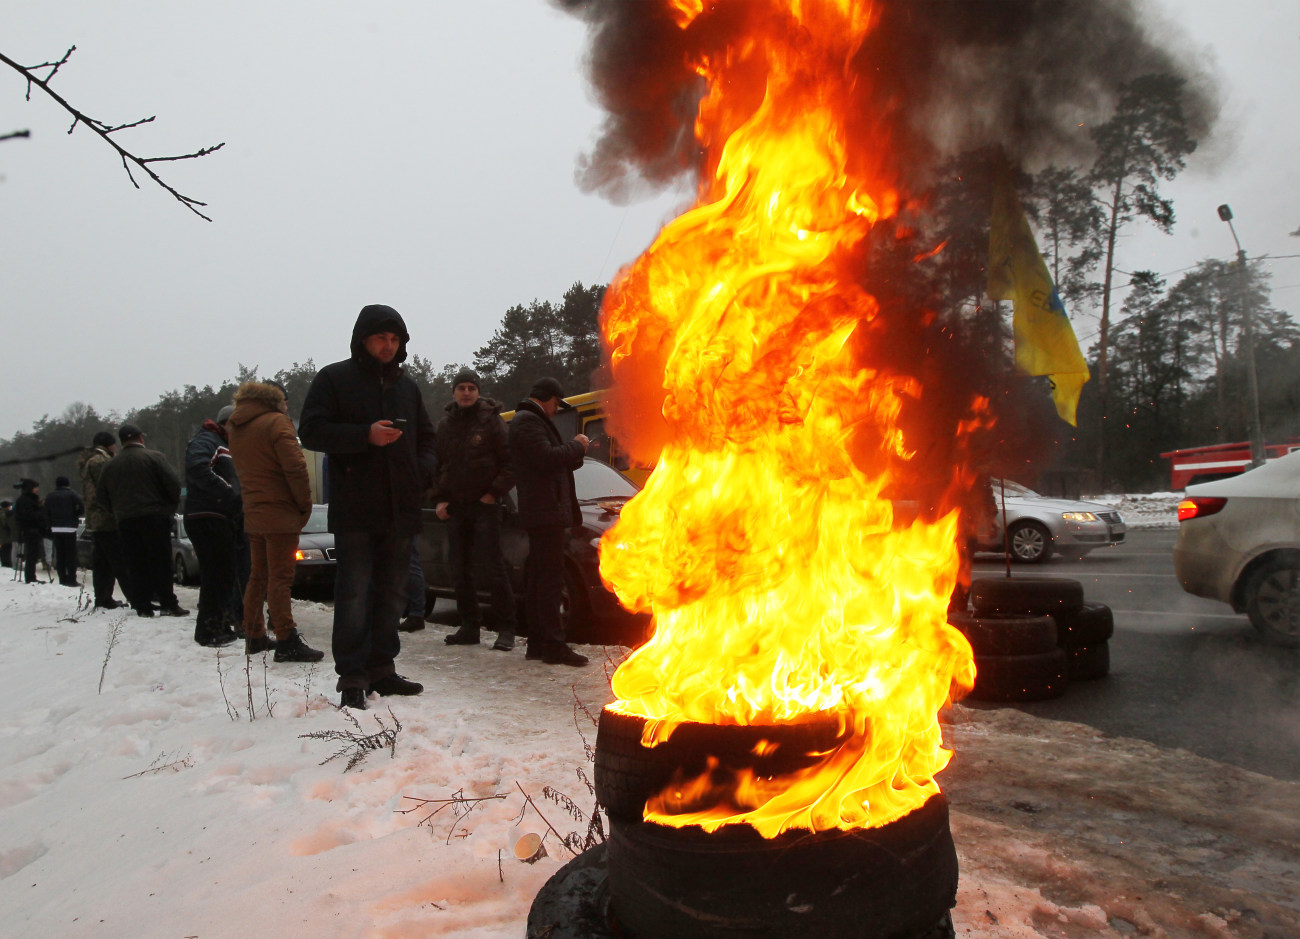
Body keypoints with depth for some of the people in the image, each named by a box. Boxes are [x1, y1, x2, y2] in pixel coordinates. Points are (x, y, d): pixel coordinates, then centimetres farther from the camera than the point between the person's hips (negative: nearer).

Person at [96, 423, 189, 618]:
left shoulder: (110, 465, 10)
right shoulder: (154, 457, -4)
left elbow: (101, 496, 13)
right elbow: (173, 483, -11)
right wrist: (172, 504, 5)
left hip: (125, 521, 4)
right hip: (154, 516, -4)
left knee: (136, 565, 7)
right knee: (161, 562, -2)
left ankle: (142, 605, 7)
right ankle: (168, 604, -4)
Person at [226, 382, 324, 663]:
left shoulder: (236, 429, 15)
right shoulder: (275, 422, -11)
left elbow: (243, 470, 19)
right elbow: (295, 467, -17)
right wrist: (304, 504, -9)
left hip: (252, 514, 8)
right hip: (279, 513, -8)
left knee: (258, 576, 17)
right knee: (280, 578, -8)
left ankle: (254, 637, 25)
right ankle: (287, 643, -8)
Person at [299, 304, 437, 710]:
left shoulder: (407, 386, 17)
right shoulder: (334, 379, 2)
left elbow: (426, 438, 23)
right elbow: (311, 431, -6)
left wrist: (424, 469, 3)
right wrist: (365, 435, -18)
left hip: (400, 509, 6)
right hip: (354, 511, -5)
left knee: (391, 593, 11)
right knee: (354, 595, -7)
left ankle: (381, 668, 21)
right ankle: (352, 676, -1)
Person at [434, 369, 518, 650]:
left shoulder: (491, 420, -3)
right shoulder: (445, 424, 12)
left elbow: (509, 462, -5)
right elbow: (437, 465, 18)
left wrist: (495, 492, -11)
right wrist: (439, 499, 8)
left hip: (485, 505, -6)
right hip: (456, 508, 6)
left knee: (494, 567, -6)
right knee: (461, 570, 8)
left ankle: (505, 628, 0)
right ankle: (469, 627, 17)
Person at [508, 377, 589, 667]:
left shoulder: (530, 420, 23)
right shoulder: (528, 421, -11)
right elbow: (547, 458, -22)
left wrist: (575, 452, 10)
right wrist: (576, 445, -8)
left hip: (542, 512, 11)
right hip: (545, 511, -11)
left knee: (538, 578, 12)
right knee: (550, 580, -11)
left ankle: (537, 643, 18)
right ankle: (554, 646, -9)